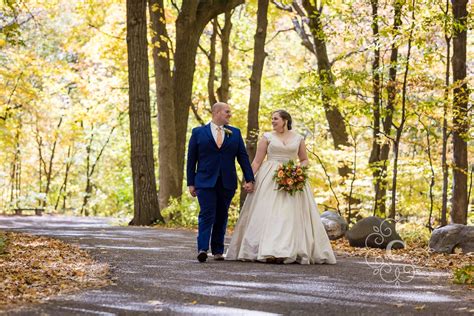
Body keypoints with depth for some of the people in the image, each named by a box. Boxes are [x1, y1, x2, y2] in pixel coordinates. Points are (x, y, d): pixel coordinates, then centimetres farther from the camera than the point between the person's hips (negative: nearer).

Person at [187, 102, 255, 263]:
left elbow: (243, 157, 9)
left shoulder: (235, 133, 11)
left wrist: (249, 179, 1)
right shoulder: (198, 132, 3)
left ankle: (218, 250, 14)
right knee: (207, 215, -12)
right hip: (205, 182, -3)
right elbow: (191, 159, 3)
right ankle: (202, 249, -19)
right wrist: (191, 183, -1)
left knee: (222, 216, 7)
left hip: (227, 183, 3)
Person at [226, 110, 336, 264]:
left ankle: (291, 251, -4)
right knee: (268, 213, -10)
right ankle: (269, 251, -15)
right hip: (269, 179, -1)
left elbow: (304, 160, 17)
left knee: (291, 215, -5)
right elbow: (257, 161, 3)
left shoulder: (298, 138, 9)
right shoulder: (267, 137, 5)